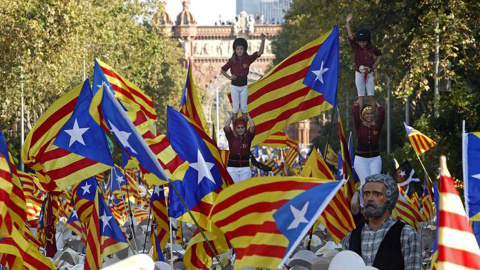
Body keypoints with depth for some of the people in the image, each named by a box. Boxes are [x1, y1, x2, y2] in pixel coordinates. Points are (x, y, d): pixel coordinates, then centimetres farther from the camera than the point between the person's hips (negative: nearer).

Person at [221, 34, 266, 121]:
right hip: (235, 86, -1)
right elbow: (223, 70, 2)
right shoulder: (232, 61, -9)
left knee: (244, 107, 8)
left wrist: (263, 41, -27)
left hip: (244, 86, 1)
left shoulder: (247, 59, -7)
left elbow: (260, 52, -15)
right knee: (236, 107, 3)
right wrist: (229, 77, -12)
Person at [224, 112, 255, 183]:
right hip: (232, 167, -1)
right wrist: (231, 117, 4)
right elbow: (226, 126, -12)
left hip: (245, 168, 1)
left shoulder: (248, 137, 3)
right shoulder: (231, 137, 1)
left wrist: (248, 116, 6)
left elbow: (253, 126, -10)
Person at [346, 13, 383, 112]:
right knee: (360, 96, 3)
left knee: (371, 95, 2)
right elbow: (350, 37, -20)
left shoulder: (372, 48, -4)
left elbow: (380, 55, 13)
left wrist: (374, 66, 1)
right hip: (359, 73, 0)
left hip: (369, 74, 0)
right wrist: (348, 23, -29)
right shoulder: (356, 47, -8)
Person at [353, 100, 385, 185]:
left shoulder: (377, 126, 4)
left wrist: (375, 103, 12)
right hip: (361, 159, -1)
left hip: (375, 158, 1)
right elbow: (355, 111, -8)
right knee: (365, 182, -14)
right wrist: (358, 103, 9)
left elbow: (382, 111, -4)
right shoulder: (359, 126, 1)